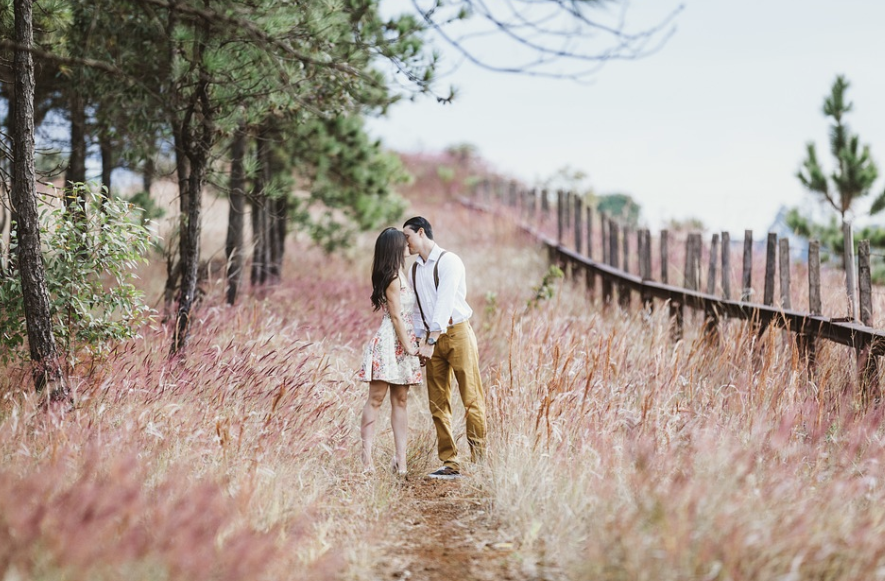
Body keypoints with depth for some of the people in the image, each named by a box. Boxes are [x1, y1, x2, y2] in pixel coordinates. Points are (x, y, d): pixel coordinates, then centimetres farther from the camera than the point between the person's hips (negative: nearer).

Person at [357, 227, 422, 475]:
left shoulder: (399, 274, 16)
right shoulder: (393, 278, -12)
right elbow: (396, 316, -13)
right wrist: (409, 346, -11)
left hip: (401, 345, 9)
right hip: (390, 342, -9)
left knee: (400, 400, 5)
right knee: (376, 399, -6)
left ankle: (401, 457, 4)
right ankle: (366, 456, -5)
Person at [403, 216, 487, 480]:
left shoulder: (448, 261, -7)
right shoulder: (414, 270, 14)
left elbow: (444, 302, -16)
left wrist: (431, 342, -21)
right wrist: (418, 343, 8)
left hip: (456, 332, -6)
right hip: (431, 339, 7)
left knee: (472, 399, -7)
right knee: (438, 404, 2)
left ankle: (479, 458, -4)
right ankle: (450, 464, 4)